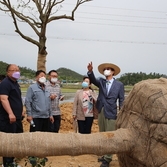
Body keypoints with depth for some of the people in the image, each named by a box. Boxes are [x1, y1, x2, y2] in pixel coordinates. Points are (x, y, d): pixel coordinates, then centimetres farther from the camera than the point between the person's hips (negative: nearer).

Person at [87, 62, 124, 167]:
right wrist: (90, 71, -33)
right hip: (101, 112, 5)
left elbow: (121, 100, -2)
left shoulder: (119, 84, -1)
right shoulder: (101, 82, 7)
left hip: (111, 113, -4)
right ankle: (105, 155, 27)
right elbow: (93, 80, -13)